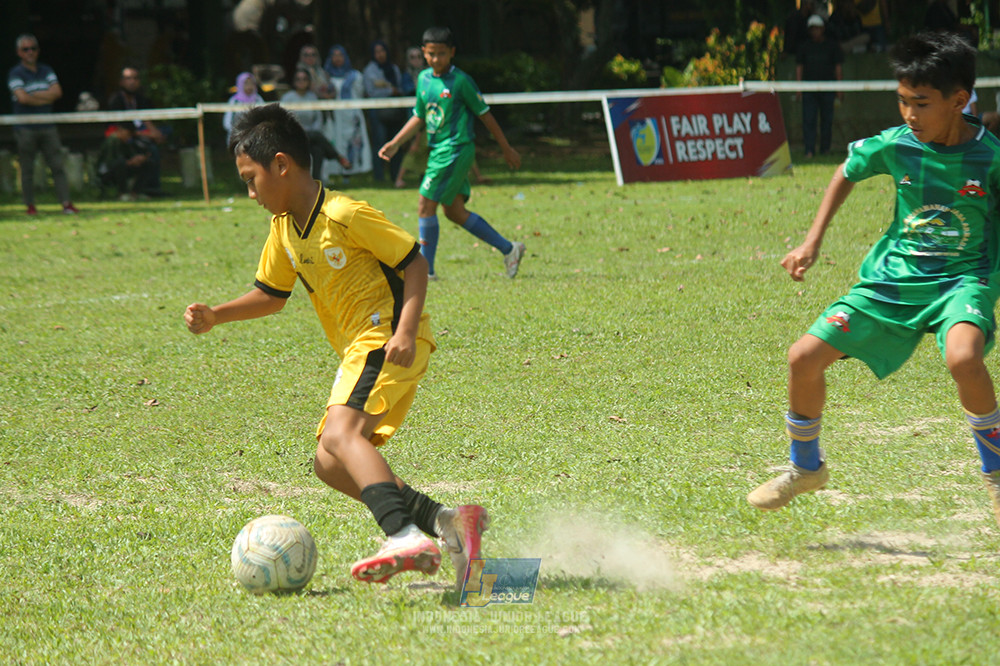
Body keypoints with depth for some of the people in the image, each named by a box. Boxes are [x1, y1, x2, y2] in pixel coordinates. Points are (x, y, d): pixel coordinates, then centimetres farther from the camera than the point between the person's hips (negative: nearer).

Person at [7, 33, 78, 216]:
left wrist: (34, 95, -9)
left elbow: (57, 92, -1)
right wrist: (46, 98, -5)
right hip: (25, 128, -4)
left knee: (57, 165, -2)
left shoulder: (46, 71, 14)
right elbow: (22, 98, -15)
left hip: (47, 127, 4)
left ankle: (66, 202, -4)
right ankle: (30, 205, 6)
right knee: (27, 169, -1)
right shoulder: (15, 74, -1)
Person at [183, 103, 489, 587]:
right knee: (329, 465, 4)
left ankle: (405, 537, -47)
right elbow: (271, 294, 24)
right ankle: (446, 522, -3)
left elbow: (415, 264, -13)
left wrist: (405, 331, -24)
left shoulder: (345, 216, -15)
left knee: (341, 433, -31)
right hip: (359, 349, 10)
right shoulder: (283, 228, 11)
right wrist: (215, 317, 9)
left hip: (388, 339, -10)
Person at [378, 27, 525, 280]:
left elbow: (484, 114, -4)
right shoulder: (424, 79, 11)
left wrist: (507, 149, 1)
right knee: (454, 211, 10)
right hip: (439, 151, 8)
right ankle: (509, 249, 19)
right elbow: (419, 117, 21)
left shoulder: (461, 81, -10)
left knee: (426, 206, -10)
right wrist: (395, 143, 12)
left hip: (456, 149, -8)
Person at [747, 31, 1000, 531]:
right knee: (805, 358, -4)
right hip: (892, 279, 4)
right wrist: (813, 241, 11)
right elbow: (847, 172, 13)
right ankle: (806, 468, 23)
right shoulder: (895, 146, -8)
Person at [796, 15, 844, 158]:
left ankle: (825, 149, 12)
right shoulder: (804, 47, 9)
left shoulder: (832, 46, 6)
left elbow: (838, 67, 7)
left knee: (827, 119, 3)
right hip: (809, 89, 0)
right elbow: (799, 67, 10)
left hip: (827, 88, 0)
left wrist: (839, 88, 1)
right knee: (808, 119, -8)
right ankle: (809, 150, -10)